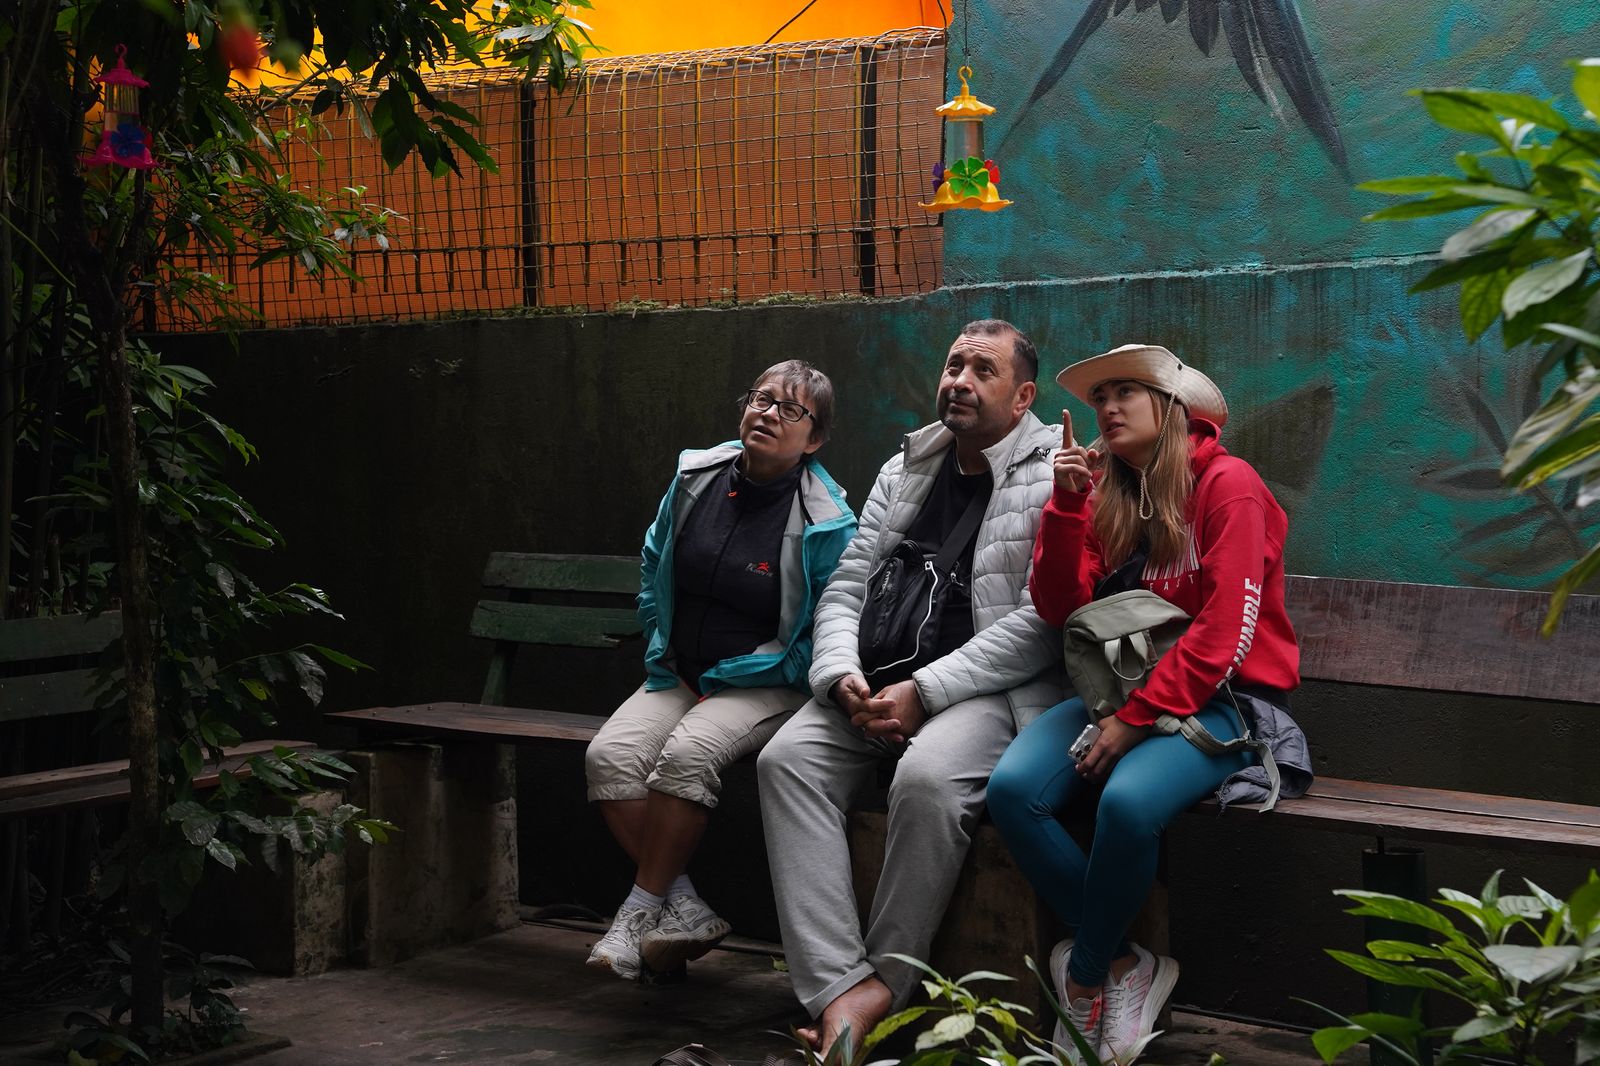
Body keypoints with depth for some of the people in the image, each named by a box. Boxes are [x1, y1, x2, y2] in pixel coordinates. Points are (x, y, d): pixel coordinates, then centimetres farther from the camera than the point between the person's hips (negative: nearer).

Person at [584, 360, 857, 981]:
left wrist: (726, 680, -9)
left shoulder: (827, 523, -10)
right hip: (680, 677, 5)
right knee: (610, 754, -23)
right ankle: (686, 912, -18)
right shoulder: (696, 477, 4)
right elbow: (652, 574, 18)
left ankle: (641, 910, -18)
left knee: (689, 751, -33)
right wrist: (666, 665, 9)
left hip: (766, 689, -5)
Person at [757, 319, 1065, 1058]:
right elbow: (845, 588, 15)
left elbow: (1039, 624, -12)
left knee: (928, 778, -35)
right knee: (786, 760, -21)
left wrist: (924, 692, -18)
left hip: (991, 688, -6)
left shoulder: (1053, 480, -3)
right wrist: (845, 677, -6)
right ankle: (838, 990, -27)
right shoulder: (905, 469, 18)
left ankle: (884, 986, -17)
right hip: (876, 685, 6)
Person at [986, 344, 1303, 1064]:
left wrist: (1135, 719, -18)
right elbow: (1059, 611, 3)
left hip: (1219, 699, -6)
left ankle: (1085, 978, -10)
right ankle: (1124, 967, -11)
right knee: (1012, 788, -22)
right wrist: (1067, 503, -7)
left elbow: (1223, 632, -14)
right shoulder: (1106, 495, 11)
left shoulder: (1226, 483, -7)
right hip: (1123, 690, 6)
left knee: (1127, 801, -35)